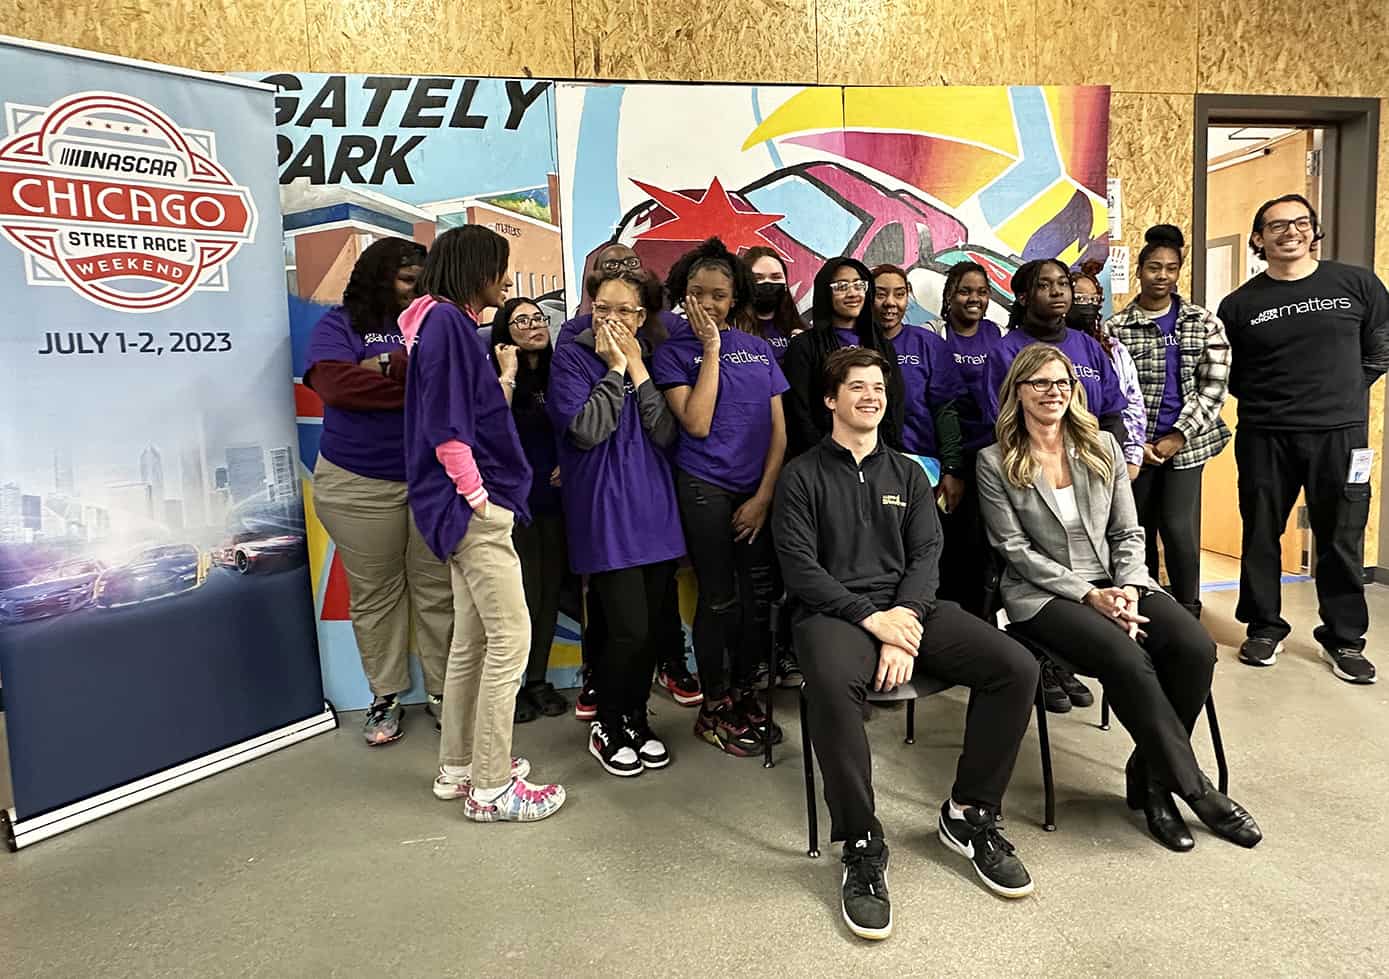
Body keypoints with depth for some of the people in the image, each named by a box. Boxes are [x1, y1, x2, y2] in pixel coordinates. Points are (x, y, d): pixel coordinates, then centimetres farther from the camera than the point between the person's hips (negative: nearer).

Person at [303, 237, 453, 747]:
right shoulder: (339, 323, 3)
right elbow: (336, 384, -15)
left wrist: (390, 366, -17)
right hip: (358, 485, -1)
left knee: (437, 590, 6)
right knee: (374, 594, 9)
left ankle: (442, 691, 20)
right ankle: (385, 696, 23)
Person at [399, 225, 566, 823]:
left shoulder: (453, 323, 18)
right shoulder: (445, 321, -12)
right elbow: (446, 424, -19)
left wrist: (507, 363, 13)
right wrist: (477, 495, -16)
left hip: (469, 507, 10)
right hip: (473, 505, -10)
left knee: (472, 639, 15)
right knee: (510, 637, -7)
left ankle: (458, 768, 26)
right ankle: (490, 789, 2)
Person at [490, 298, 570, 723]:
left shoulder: (556, 376, 8)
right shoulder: (497, 376, -6)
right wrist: (508, 373, -19)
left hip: (553, 499, 5)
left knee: (550, 592, 8)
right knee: (524, 597, -6)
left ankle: (538, 680, 22)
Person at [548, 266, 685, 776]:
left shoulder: (652, 359, 10)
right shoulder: (572, 357, -2)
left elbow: (666, 434, -4)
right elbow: (587, 431, -16)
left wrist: (638, 368, -8)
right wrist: (615, 368, -11)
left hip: (654, 506, 5)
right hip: (604, 510, -4)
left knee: (651, 625, 9)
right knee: (629, 627, -8)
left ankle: (636, 718, 29)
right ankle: (607, 726, 16)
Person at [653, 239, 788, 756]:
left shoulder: (759, 349, 9)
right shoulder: (674, 353, 0)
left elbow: (779, 429, 7)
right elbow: (696, 423, -14)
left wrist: (764, 495, -2)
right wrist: (712, 350, -11)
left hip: (759, 489, 4)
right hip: (706, 488, -4)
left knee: (759, 596, 7)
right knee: (720, 599, 1)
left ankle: (743, 694, 26)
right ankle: (713, 708, 17)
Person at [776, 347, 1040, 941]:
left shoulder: (908, 474, 20)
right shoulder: (803, 476, 7)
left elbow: (926, 556, 8)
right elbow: (801, 569, -4)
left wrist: (905, 622, -12)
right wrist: (871, 619, -16)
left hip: (908, 608, 5)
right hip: (834, 610, -4)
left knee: (1016, 668, -18)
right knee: (832, 683, -39)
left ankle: (969, 816, 1)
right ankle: (862, 847, -20)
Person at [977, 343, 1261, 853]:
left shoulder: (1103, 447, 13)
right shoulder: (995, 463, 0)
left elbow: (1127, 533, 11)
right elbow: (1016, 549, -6)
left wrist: (1129, 588, -8)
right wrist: (1088, 594, -14)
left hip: (1114, 583, 5)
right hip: (1043, 594, -4)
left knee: (1195, 647, -23)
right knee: (1127, 659, -31)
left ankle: (1150, 778, -5)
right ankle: (1195, 788, -13)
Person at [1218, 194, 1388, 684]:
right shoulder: (1240, 304, 1)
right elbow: (1227, 373, 8)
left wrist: (1345, 391, 6)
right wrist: (1262, 400, 0)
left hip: (1340, 435, 0)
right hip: (1264, 437, 0)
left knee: (1341, 540, 7)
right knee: (1260, 536, 8)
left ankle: (1344, 638, 21)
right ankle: (1264, 629, 23)